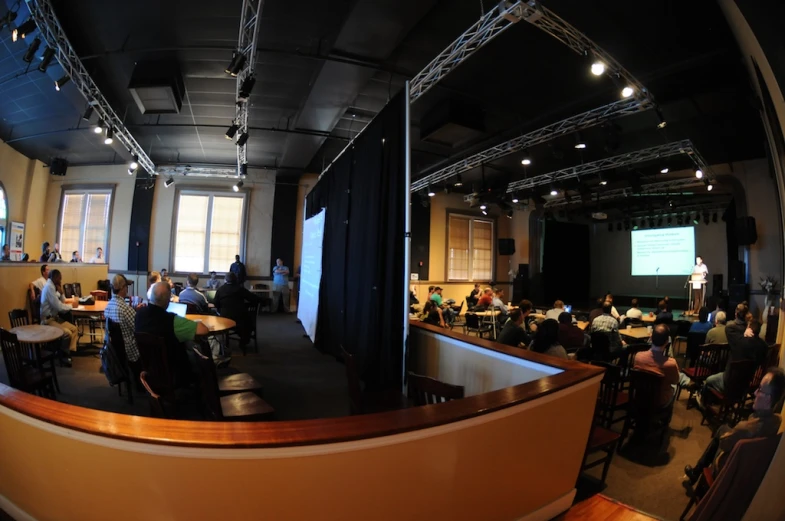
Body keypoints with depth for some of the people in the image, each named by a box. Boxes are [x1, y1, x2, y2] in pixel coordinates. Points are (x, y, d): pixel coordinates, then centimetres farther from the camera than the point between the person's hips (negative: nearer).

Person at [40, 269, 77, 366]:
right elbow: (59, 306, -23)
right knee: (67, 333, -22)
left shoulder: (52, 286, 9)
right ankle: (64, 355, -4)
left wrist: (61, 293, -3)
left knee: (74, 328, 3)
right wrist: (71, 306, -6)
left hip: (54, 317, 10)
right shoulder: (49, 287, -20)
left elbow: (62, 302, 12)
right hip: (47, 320, -10)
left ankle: (69, 351, 2)